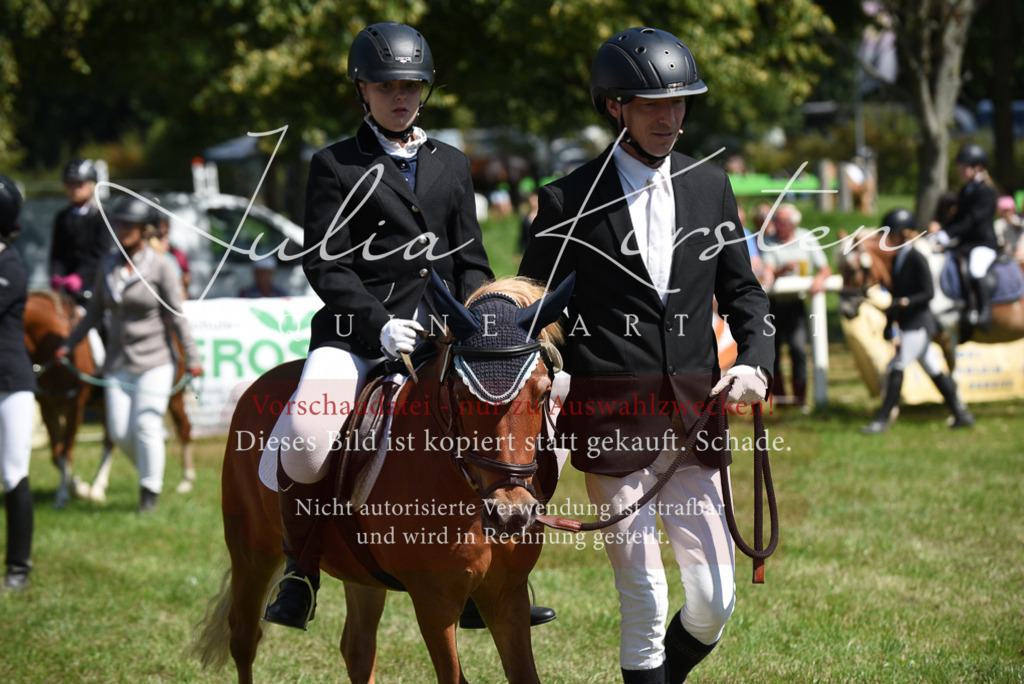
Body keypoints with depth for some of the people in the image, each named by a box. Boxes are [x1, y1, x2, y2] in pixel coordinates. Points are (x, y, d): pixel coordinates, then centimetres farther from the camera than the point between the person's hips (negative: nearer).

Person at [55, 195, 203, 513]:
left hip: (154, 361, -5)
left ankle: (150, 490, 7)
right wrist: (68, 344, 12)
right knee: (119, 432, 2)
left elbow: (176, 317, -9)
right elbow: (95, 311, 14)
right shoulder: (109, 264, 6)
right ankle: (150, 469, 28)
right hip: (118, 362, 5)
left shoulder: (161, 267, -8)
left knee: (145, 426, -8)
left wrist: (191, 358, -13)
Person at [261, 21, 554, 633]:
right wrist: (381, 324, -18)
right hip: (358, 332, -4)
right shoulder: (336, 166, 6)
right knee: (304, 447, -30)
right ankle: (301, 571, -3)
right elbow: (325, 263, -3)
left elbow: (471, 261, 17)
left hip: (442, 335, 4)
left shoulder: (452, 165, 19)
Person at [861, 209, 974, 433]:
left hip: (918, 324, -9)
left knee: (897, 368, -10)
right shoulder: (898, 259, 13)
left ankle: (882, 419, -8)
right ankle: (961, 414, 16)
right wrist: (889, 323, 18)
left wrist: (905, 302, -27)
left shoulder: (917, 259, -13)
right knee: (933, 371, 11)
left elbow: (929, 293, -16)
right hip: (908, 324, 9)